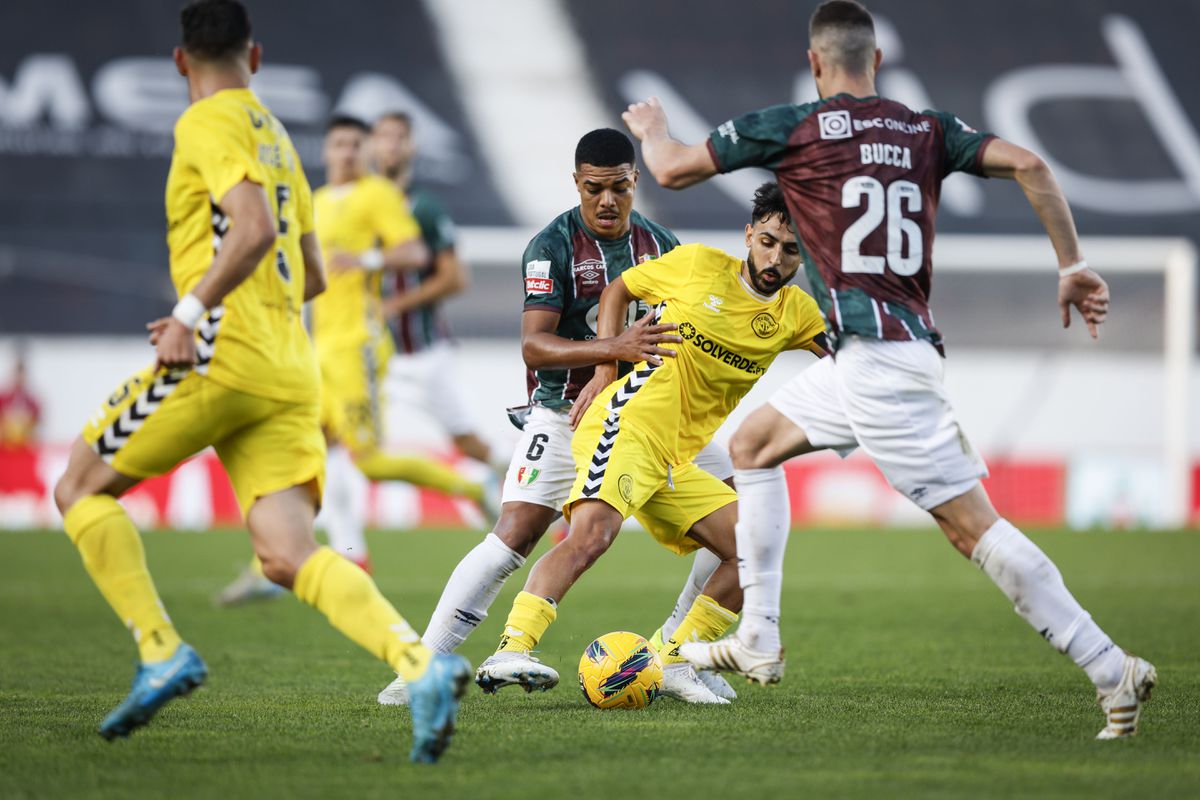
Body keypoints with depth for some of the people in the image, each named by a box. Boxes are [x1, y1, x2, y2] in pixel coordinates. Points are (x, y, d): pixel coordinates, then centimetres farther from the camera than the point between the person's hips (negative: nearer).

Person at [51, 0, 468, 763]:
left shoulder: (207, 123, -2)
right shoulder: (277, 136, 24)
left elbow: (255, 229, -18)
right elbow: (312, 277, 27)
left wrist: (192, 312, -21)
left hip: (222, 356, -7)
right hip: (290, 374, 7)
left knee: (81, 486, 8)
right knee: (290, 555, -5)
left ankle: (162, 651, -4)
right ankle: (422, 664, -27)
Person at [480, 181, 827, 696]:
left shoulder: (796, 314, 11)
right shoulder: (699, 265, 0)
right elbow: (617, 290, 12)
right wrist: (604, 371, 2)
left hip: (680, 461, 6)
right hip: (629, 421, -6)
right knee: (592, 534, -30)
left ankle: (675, 665, 5)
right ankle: (511, 650, -36)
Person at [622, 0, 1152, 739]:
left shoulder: (790, 129, -3)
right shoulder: (926, 130, 11)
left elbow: (673, 171, 7)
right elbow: (1027, 165, 0)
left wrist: (653, 130, 30)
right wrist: (1072, 266, 5)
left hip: (878, 358, -7)